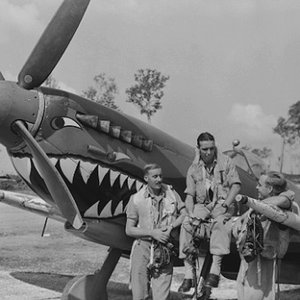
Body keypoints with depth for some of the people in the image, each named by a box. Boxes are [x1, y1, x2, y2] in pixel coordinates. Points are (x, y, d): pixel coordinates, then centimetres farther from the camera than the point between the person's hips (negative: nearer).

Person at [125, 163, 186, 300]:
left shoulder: (171, 193, 3)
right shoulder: (136, 199, -2)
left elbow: (184, 214, 10)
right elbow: (129, 230, -1)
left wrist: (172, 226, -8)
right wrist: (152, 233, -13)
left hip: (164, 249, 1)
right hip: (142, 248, -1)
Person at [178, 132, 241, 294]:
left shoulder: (225, 162, 2)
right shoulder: (193, 169, 7)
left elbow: (236, 185, -4)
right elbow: (189, 194, 4)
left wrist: (225, 204, -18)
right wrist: (191, 213, -14)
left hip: (222, 203, -2)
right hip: (202, 205, 2)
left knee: (220, 222, -37)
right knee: (186, 225, -26)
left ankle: (215, 270, -38)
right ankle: (188, 274, -25)